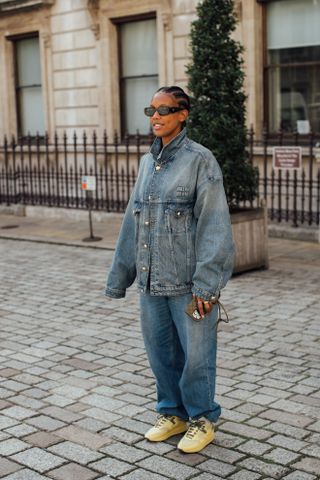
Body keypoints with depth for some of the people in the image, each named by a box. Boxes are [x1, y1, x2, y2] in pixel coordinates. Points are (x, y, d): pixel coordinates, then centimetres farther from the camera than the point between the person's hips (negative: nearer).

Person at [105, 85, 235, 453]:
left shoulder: (200, 160, -9)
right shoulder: (148, 161, 11)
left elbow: (213, 226, -13)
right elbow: (132, 222, 14)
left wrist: (206, 284, -18)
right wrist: (119, 276, 15)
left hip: (187, 282, -6)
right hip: (151, 281, 6)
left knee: (195, 353, 5)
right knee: (160, 351, 15)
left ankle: (202, 419, 24)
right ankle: (172, 413, 33)